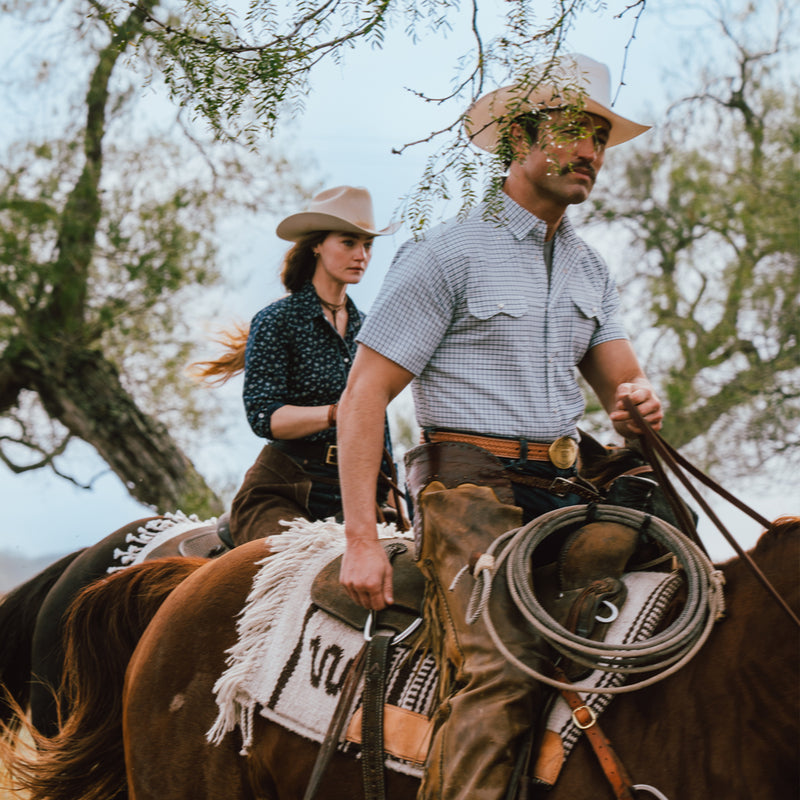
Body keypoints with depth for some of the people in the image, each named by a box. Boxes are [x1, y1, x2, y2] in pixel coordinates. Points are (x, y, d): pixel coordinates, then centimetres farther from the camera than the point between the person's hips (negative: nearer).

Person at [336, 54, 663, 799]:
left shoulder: (589, 268, 20)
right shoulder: (448, 251, -2)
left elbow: (618, 381, 18)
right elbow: (363, 398, -6)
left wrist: (639, 401, -10)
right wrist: (360, 540, -15)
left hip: (564, 488, 7)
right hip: (473, 489, -7)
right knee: (501, 671, -26)